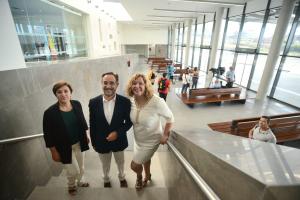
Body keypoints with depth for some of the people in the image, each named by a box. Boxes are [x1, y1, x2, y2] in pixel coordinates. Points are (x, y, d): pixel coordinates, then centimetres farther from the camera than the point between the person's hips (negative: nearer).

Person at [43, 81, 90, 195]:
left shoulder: (77, 104, -10)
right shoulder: (50, 112, -21)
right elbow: (48, 135, -13)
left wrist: (86, 136, 9)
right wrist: (54, 152, -8)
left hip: (79, 143, 4)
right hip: (64, 147, -4)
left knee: (81, 167, 22)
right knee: (74, 171, 11)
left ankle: (79, 182, 54)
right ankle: (71, 185, 46)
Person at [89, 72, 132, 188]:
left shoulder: (125, 101, -19)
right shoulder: (93, 102, -15)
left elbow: (129, 122, -8)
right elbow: (92, 125, -5)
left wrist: (117, 133, -21)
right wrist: (93, 142, 2)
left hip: (119, 140, 0)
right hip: (101, 142, 1)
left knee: (120, 162, 27)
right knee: (105, 165, 27)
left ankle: (122, 178, 58)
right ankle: (106, 180, 59)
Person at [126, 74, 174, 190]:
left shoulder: (156, 102, -33)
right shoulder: (132, 100, -14)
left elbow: (170, 118, -18)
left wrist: (165, 135, -16)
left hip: (151, 141, -5)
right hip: (138, 139, 5)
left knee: (134, 165, 7)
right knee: (145, 158, 30)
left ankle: (139, 177, 44)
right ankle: (147, 175, 62)